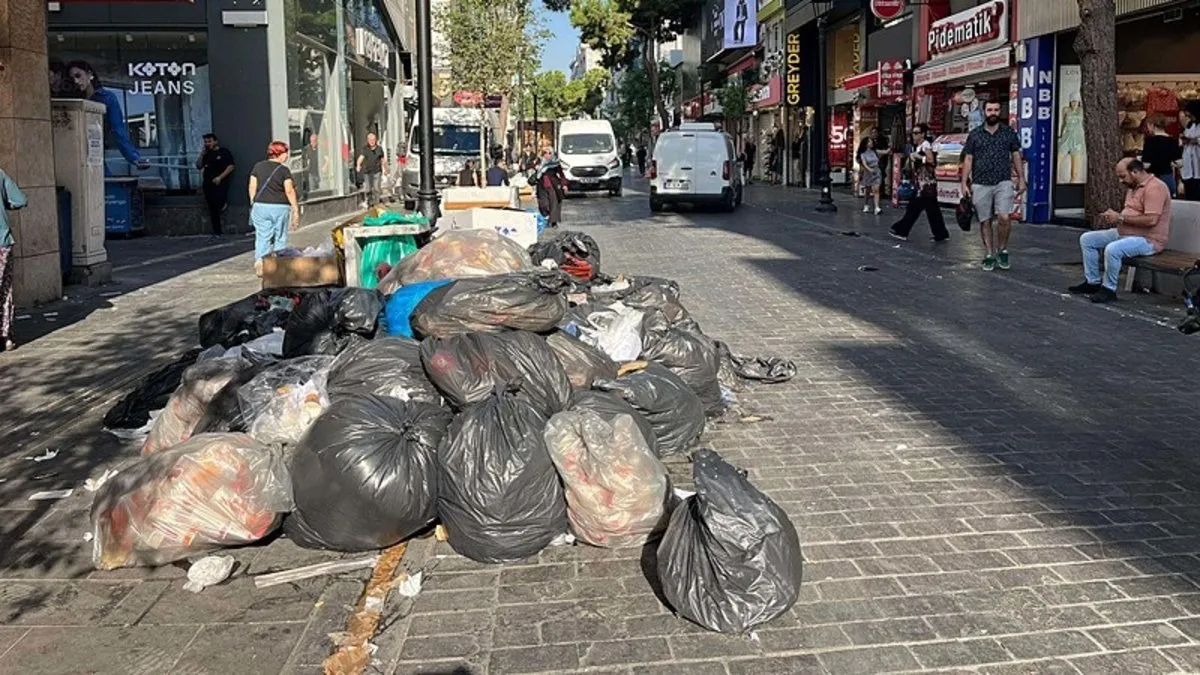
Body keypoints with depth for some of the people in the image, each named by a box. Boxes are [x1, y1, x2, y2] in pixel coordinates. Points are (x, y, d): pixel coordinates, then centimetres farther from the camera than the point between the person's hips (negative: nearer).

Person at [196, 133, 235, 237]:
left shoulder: (224, 152, -2)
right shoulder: (206, 154, 15)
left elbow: (231, 166, -9)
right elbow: (199, 166, 16)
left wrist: (220, 177, -17)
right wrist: (202, 155, 2)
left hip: (220, 183, -6)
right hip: (208, 184, 6)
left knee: (218, 202, -28)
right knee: (212, 209, 5)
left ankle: (224, 202, 10)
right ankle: (217, 232, 12)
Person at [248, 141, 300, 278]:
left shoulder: (258, 167, 7)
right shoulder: (284, 170, -5)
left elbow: (252, 187, 7)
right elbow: (289, 191, -9)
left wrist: (253, 204, 16)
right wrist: (295, 208, -4)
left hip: (260, 206, 3)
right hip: (280, 207, -3)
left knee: (262, 237, 5)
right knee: (280, 238, 8)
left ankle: (259, 261, -9)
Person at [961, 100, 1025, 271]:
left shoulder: (1009, 132, 8)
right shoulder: (974, 135, 7)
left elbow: (1016, 156, 11)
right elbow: (968, 159, 6)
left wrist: (1021, 179, 4)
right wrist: (964, 183, -1)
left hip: (1003, 182, -1)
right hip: (980, 184, 1)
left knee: (1004, 218, -15)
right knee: (985, 221, 4)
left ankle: (1002, 249, 6)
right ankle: (989, 255, 14)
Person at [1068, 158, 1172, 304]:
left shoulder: (1154, 187, -18)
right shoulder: (1133, 187, 14)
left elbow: (1151, 220, -27)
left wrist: (1120, 217, -20)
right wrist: (1114, 216, 3)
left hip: (1148, 239, -11)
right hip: (1124, 232, 11)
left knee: (1112, 249, -35)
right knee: (1087, 239, 6)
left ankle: (1109, 289, -18)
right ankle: (1093, 282, 5)